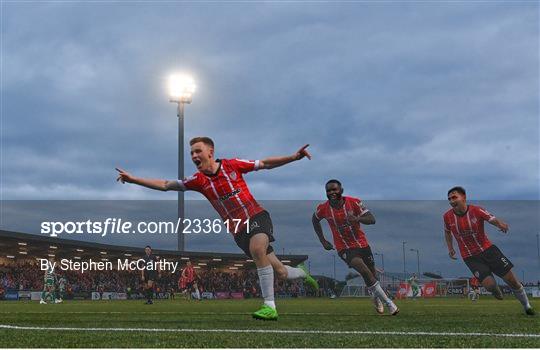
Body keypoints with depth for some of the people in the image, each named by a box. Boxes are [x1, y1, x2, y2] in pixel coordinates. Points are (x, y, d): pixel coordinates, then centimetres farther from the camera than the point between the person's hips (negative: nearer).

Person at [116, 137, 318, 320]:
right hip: (238, 231, 2)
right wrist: (134, 179, -1)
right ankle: (302, 273, 39)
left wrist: (293, 157, -6)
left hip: (256, 216, -2)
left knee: (257, 248, -35)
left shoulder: (232, 165, -3)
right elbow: (165, 185, 4)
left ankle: (269, 306, -29)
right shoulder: (199, 180, 1)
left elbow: (265, 164, 4)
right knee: (280, 273, 2)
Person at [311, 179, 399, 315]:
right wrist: (323, 241, 9)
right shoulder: (323, 209, -10)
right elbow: (315, 220, 13)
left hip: (362, 244, 2)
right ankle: (388, 303, -18)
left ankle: (376, 297, 45)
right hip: (344, 248, -2)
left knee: (372, 274, 10)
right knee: (364, 270, -26)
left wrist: (357, 219, -35)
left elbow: (372, 219, -15)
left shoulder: (354, 202, -13)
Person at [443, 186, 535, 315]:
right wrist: (450, 249, 4)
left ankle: (527, 305, 23)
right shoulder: (447, 216, -6)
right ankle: (496, 291, 20)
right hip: (470, 257, 0)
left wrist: (501, 224, -43)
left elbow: (493, 219, -19)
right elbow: (447, 232, 15)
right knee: (489, 284, -19)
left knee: (511, 279, 0)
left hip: (488, 249, 0)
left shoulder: (476, 210, -13)